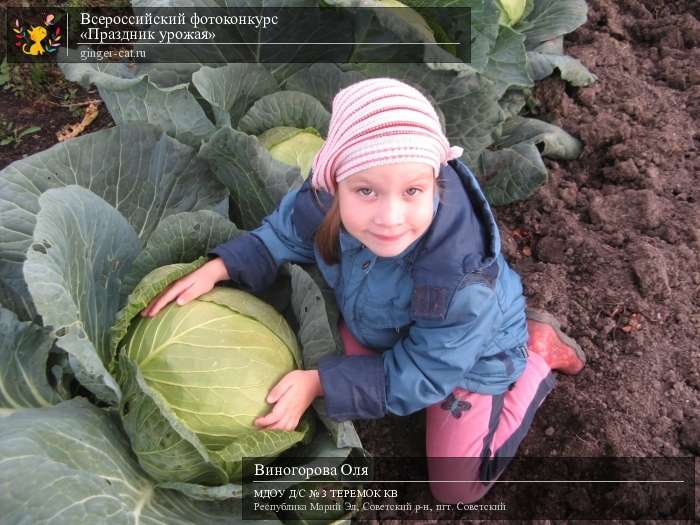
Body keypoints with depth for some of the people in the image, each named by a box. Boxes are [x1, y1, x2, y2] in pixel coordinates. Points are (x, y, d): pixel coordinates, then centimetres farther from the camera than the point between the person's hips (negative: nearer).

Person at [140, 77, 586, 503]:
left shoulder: (463, 276, -45)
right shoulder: (327, 199, -32)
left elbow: (421, 374, -29)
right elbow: (282, 235, -9)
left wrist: (320, 383, -31)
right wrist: (218, 268, -24)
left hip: (470, 353, -4)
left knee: (456, 488, 9)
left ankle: (537, 352, 16)